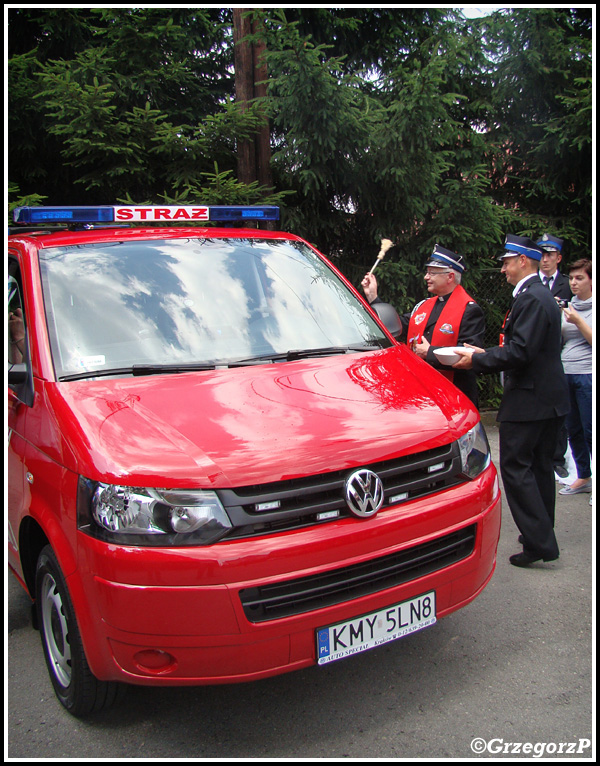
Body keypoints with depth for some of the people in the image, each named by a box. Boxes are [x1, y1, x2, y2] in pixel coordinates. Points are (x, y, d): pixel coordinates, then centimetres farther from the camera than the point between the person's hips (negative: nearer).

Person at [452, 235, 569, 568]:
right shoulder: (543, 296, 16)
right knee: (540, 467, 17)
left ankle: (539, 542, -3)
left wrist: (477, 361, -14)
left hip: (528, 400, -11)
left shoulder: (531, 299, -17)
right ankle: (542, 535, 30)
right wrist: (487, 354, 11)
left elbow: (520, 351, -24)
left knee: (515, 468, -5)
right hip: (549, 400, 11)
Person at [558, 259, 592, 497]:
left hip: (587, 376, -6)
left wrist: (577, 321, -18)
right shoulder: (569, 306, 13)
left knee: (589, 431, -4)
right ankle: (583, 477, 23)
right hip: (566, 374, 6)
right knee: (573, 430, 11)